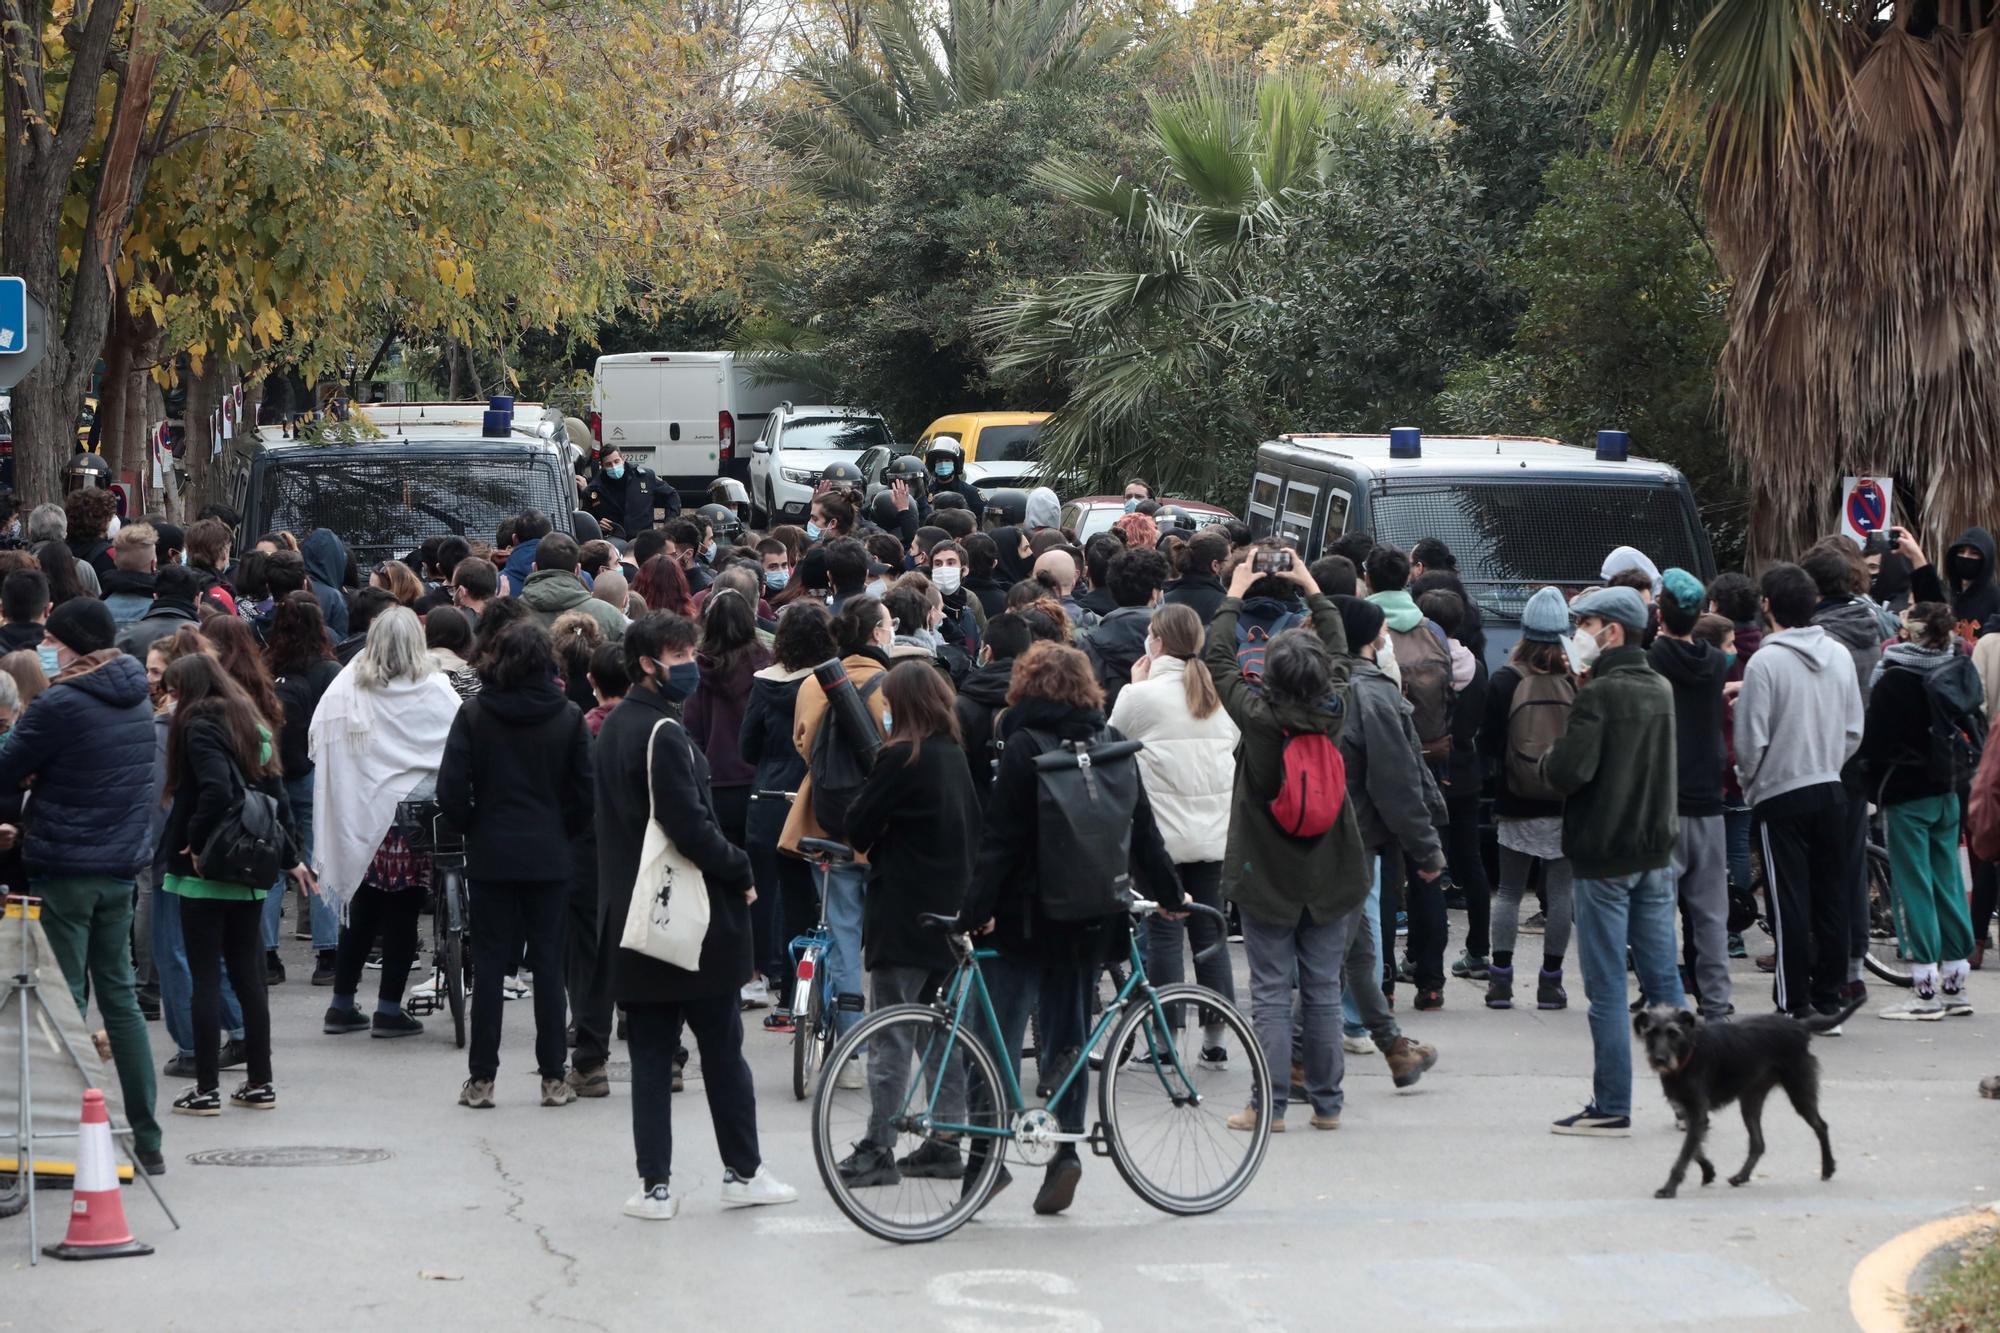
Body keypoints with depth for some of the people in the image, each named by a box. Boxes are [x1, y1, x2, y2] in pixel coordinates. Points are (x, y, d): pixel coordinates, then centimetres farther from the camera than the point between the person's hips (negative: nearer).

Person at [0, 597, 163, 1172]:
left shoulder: (59, 705, -17)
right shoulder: (138, 698, 7)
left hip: (64, 868, -7)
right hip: (121, 866, 7)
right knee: (120, 995, 12)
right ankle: (146, 1140, 12)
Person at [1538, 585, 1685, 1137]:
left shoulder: (1599, 694, -15)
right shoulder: (1661, 689, 10)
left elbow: (1568, 772, -22)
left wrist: (1550, 758, -1)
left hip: (1605, 855, -7)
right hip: (1657, 851, 7)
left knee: (1607, 988, -2)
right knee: (1664, 979, 12)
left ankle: (1611, 1108, 0)